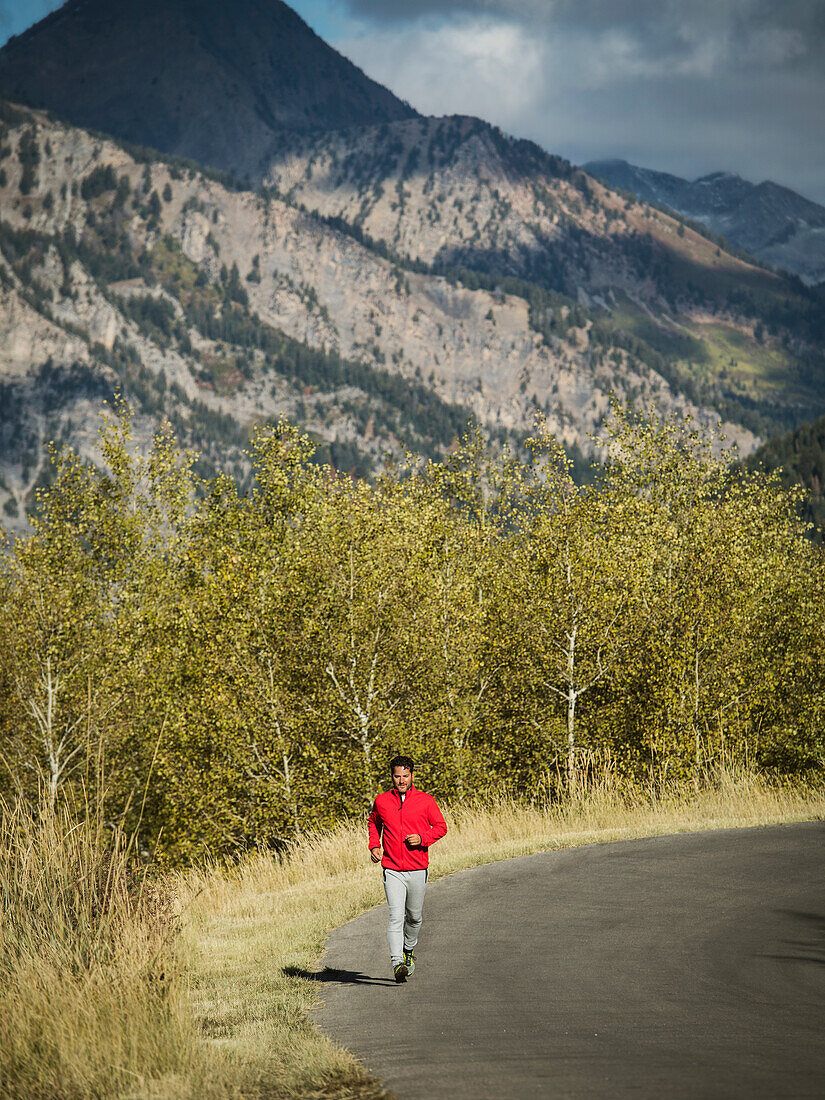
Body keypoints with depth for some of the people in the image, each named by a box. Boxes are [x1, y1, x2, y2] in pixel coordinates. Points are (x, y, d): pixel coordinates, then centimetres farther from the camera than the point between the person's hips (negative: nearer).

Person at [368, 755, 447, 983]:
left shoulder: (426, 801, -2)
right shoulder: (382, 801, 3)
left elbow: (441, 826, 5)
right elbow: (374, 822, 22)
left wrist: (422, 838, -13)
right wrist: (374, 845, 7)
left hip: (417, 870, 1)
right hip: (392, 871, -1)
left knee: (414, 917, 14)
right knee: (396, 916, -15)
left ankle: (409, 950, 41)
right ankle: (397, 964, -22)